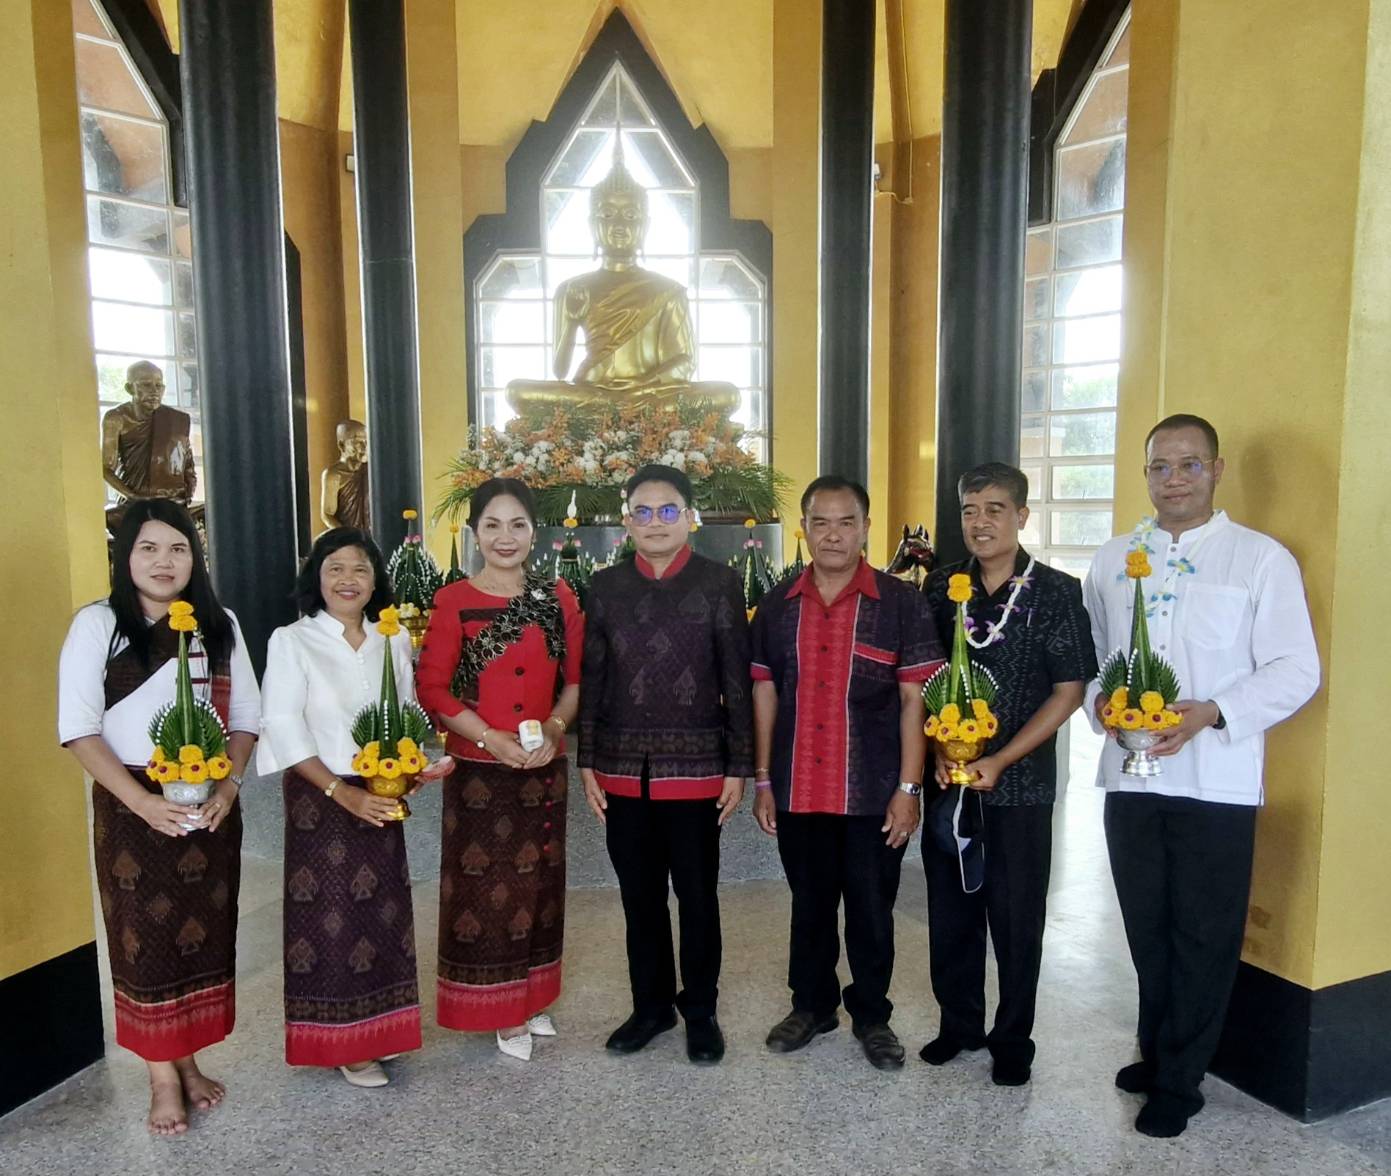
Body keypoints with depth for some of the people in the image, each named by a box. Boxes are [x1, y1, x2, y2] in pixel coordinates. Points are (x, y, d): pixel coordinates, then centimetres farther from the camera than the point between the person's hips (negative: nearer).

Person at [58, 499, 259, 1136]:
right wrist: (141, 800, -18)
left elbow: (245, 716, 6)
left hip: (211, 805, 3)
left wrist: (229, 785, -9)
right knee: (146, 937, 5)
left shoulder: (220, 625, 4)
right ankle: (162, 1077, 21)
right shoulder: (97, 624, -6)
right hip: (133, 806, -3)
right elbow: (78, 728, -10)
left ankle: (190, 1059, 29)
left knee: (205, 932, 10)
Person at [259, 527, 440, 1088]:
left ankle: (376, 1028, 30)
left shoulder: (394, 641, 5)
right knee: (330, 916, 3)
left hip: (382, 798, 4)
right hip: (321, 801, -4)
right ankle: (345, 1044, 19)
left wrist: (408, 773, -9)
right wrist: (343, 793, -19)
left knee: (380, 911, 12)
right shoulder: (291, 641, -7)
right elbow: (283, 728, -13)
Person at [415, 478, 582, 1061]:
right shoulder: (453, 602, -6)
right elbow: (433, 689, -7)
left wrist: (554, 729, -11)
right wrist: (492, 738, -16)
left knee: (537, 881, 14)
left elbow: (576, 679, 6)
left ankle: (531, 997, 33)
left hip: (544, 768, 3)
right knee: (483, 884, 5)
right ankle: (498, 1010, 24)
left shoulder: (558, 597, 3)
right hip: (479, 770, -3)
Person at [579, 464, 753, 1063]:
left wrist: (739, 767, -4)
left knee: (697, 895, 9)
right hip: (623, 768, 3)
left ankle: (700, 1011, 28)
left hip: (695, 766, -2)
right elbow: (591, 680, 7)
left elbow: (737, 680, -2)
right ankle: (651, 1005, 32)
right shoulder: (606, 585, 5)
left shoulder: (719, 582, -3)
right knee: (639, 895, 14)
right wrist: (588, 763, 4)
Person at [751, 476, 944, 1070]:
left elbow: (914, 699, -6)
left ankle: (872, 1014, 31)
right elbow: (765, 695, 7)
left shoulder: (901, 603, -5)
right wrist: (762, 781, 5)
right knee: (809, 903, 17)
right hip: (797, 791, 3)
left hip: (873, 792, -2)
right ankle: (812, 1004, 36)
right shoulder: (777, 605, 4)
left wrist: (908, 787, -10)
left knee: (871, 908, 11)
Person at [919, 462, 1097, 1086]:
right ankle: (958, 1022, 32)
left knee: (1017, 916, 8)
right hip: (948, 778, 3)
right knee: (950, 910, 12)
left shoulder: (1056, 593, -7)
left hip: (1020, 783, -3)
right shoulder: (940, 588, 3)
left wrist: (999, 761, -14)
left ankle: (1012, 1039, 27)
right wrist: (938, 750, -6)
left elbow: (1069, 691, -7)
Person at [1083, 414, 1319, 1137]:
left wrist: (1210, 713, -20)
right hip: (1129, 777, 4)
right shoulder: (1112, 561, 8)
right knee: (1146, 930, 17)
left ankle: (1176, 1080, 25)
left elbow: (1295, 670, -7)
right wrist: (1100, 699, -9)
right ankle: (1157, 1052, 37)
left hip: (1216, 783, -3)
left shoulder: (1262, 559, -4)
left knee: (1203, 938, 8)